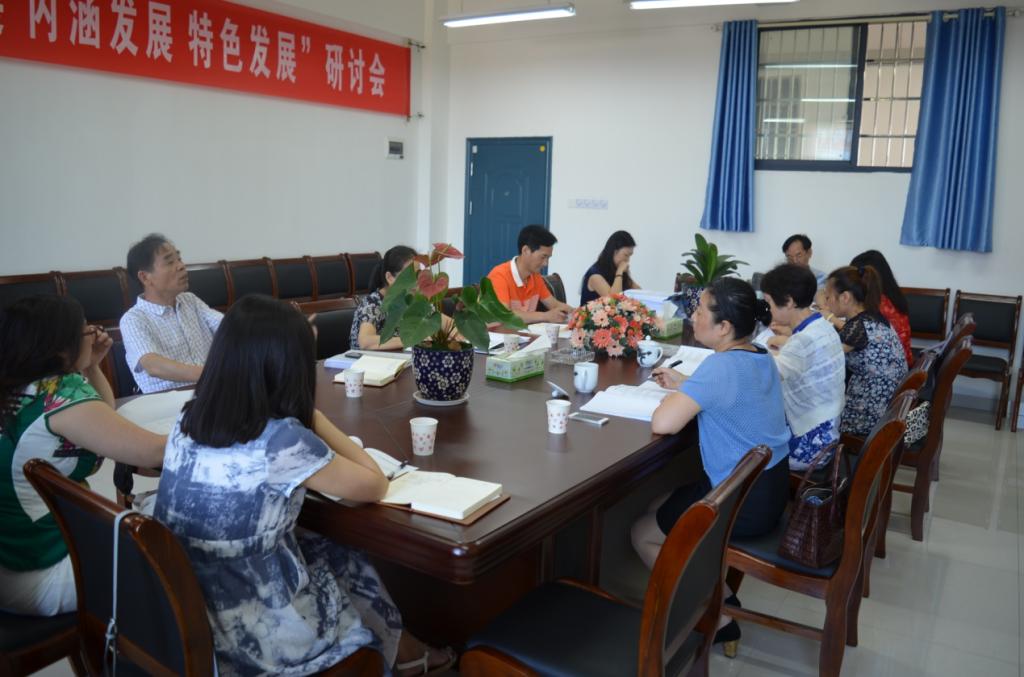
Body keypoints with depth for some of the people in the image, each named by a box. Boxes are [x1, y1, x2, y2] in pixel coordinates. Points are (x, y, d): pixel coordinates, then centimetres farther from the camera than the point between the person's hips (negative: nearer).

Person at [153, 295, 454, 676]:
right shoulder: (283, 440, -26)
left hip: (182, 615, 6)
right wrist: (315, 419, -7)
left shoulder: (187, 420, -5)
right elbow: (376, 487, -11)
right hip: (254, 635, -6)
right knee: (357, 566, 17)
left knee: (327, 551, 19)